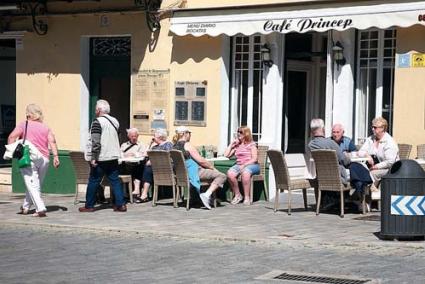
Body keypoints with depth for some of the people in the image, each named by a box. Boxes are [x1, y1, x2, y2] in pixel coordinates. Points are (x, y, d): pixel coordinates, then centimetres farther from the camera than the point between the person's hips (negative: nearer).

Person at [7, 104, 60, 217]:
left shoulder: (23, 125, 4)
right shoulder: (45, 127, 14)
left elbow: (12, 137, -10)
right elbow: (52, 141, 1)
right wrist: (55, 156, -5)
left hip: (29, 158, -4)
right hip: (44, 159, 5)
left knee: (32, 185, -7)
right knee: (36, 184, 17)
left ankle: (40, 208, -21)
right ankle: (26, 207, 27)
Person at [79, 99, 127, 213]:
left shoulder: (97, 122, -13)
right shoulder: (115, 121, 11)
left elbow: (96, 142, -18)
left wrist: (93, 158, -16)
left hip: (101, 158, -7)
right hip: (114, 157, 7)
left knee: (93, 181, 3)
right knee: (115, 180, 8)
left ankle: (89, 205, 9)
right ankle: (120, 204, 3)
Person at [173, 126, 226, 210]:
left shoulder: (175, 147, 11)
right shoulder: (187, 145, -13)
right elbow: (201, 160, -13)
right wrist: (212, 167, 4)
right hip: (194, 172, -9)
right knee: (221, 176, -11)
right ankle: (206, 195, -21)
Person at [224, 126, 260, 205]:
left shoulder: (251, 145, 5)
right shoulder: (237, 145, 22)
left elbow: (254, 159, -5)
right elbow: (226, 155, 18)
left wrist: (244, 165, -17)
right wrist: (231, 144, 13)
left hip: (251, 165, -4)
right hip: (238, 165, 4)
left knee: (245, 173, -41)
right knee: (230, 173, -31)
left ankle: (246, 197, -34)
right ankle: (237, 195, -17)